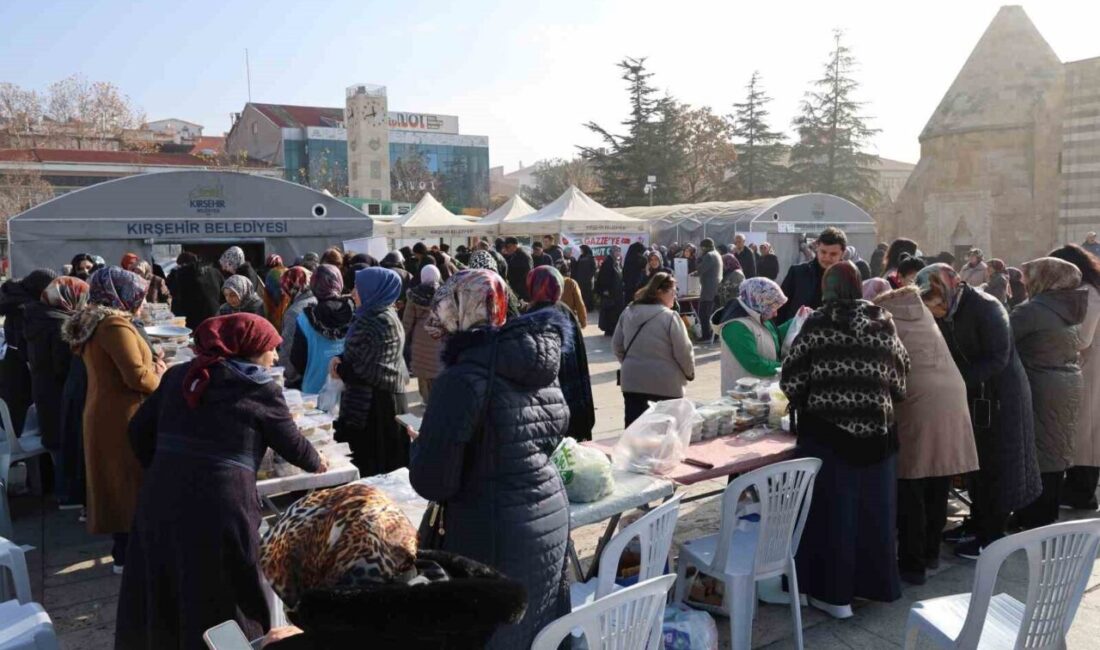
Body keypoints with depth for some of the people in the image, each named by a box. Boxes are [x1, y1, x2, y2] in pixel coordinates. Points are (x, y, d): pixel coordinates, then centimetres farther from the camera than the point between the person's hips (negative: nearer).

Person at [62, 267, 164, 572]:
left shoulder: (93, 323, 12)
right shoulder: (115, 325, -20)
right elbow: (136, 376, -26)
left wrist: (152, 367, 6)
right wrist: (160, 378, -7)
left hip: (104, 415, 10)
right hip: (122, 419, -10)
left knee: (117, 482, 17)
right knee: (131, 483, 0)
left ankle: (123, 549, 28)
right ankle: (128, 556, 8)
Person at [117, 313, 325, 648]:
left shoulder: (180, 375, 12)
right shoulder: (260, 389, -1)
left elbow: (139, 429, 13)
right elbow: (291, 442, 9)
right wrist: (316, 463, 29)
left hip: (160, 499, 5)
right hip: (219, 505, -5)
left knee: (160, 598, 20)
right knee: (226, 606, 11)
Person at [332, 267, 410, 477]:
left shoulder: (379, 321, -20)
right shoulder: (384, 315, 10)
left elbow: (368, 372, -22)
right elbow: (361, 354, 18)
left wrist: (340, 369, -6)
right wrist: (341, 358, -1)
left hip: (374, 406, -9)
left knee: (372, 467, 1)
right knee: (390, 464, 16)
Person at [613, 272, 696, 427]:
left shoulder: (628, 313, 4)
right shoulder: (670, 317, -14)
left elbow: (617, 346, 11)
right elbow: (684, 351, -10)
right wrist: (689, 373, 8)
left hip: (632, 380, 5)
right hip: (665, 382, -5)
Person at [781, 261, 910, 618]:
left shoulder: (816, 324, -7)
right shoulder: (884, 323, 3)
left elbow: (790, 381, -7)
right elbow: (900, 379, 8)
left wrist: (809, 397, 14)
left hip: (826, 431, -3)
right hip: (876, 431, 3)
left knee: (832, 508, 7)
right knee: (873, 508, 16)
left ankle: (834, 593, 15)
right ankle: (875, 582, 31)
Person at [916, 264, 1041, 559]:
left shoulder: (986, 308, -22)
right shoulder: (943, 313, 0)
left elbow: (997, 359, -26)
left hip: (1002, 395, -7)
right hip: (972, 395, 7)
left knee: (998, 466, 1)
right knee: (976, 462, 15)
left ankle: (992, 537, 10)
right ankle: (978, 523, 28)